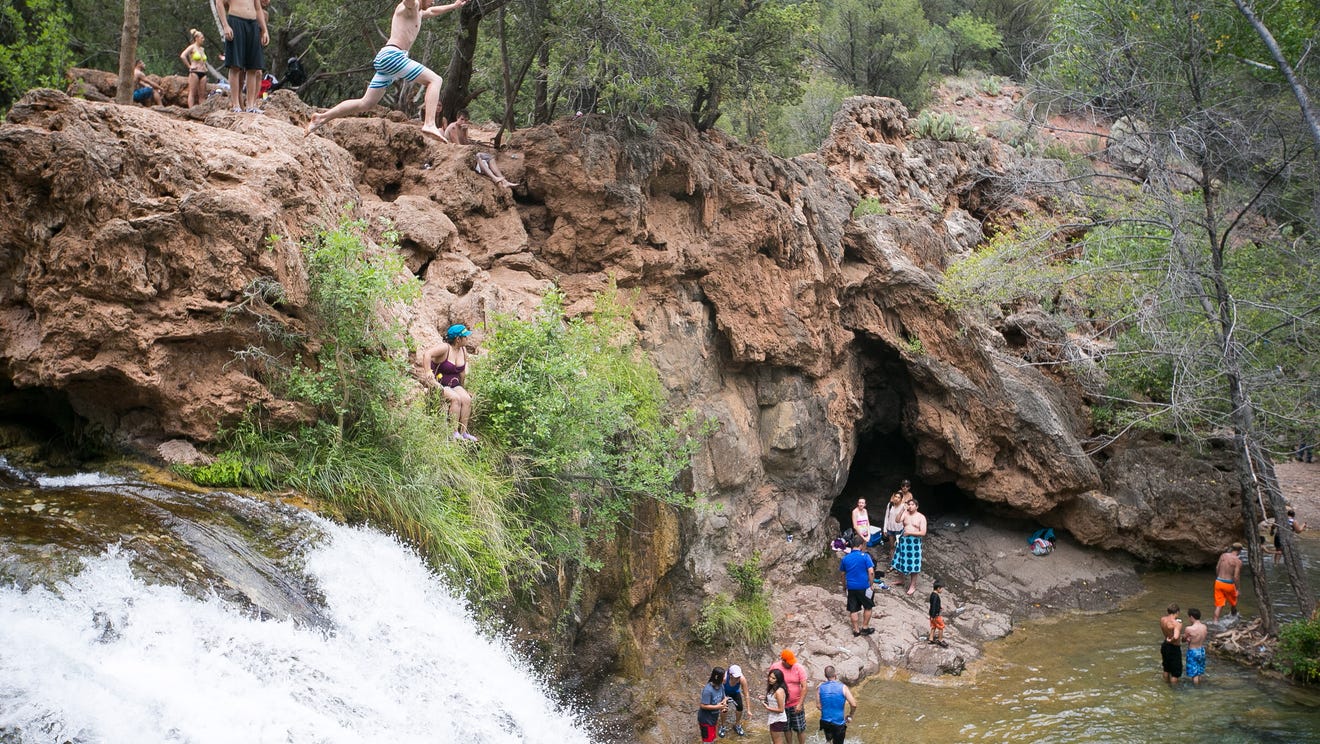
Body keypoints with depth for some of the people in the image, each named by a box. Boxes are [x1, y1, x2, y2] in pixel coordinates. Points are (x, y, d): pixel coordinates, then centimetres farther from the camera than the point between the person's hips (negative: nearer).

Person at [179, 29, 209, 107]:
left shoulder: (202, 49, 17)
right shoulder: (192, 47, -4)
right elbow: (182, 56, -18)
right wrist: (189, 66, -14)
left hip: (203, 73, 7)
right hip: (194, 72, -7)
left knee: (202, 94, 3)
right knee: (192, 93, -8)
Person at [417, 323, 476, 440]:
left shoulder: (463, 350, 6)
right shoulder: (445, 348, -18)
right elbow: (427, 354, -33)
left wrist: (463, 389, 21)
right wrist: (427, 373, -42)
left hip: (454, 385, 7)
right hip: (439, 385, -7)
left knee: (467, 399, -20)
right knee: (455, 398, -30)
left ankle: (463, 432, -16)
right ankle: (454, 433, -27)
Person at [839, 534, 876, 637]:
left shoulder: (845, 558, 2)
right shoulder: (865, 556, -11)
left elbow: (842, 575, 12)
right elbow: (871, 572, -17)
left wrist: (844, 586, 25)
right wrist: (871, 584, -5)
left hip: (851, 587, 3)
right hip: (864, 587, -3)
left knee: (853, 610, 13)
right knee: (868, 607, 17)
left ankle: (856, 630, 19)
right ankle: (865, 628, 21)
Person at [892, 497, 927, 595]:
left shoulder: (921, 517, -7)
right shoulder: (905, 514, 2)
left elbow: (923, 533, -13)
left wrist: (909, 533, -17)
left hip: (914, 542, -4)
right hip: (904, 540, 4)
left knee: (913, 564, 0)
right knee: (903, 561, 14)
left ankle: (913, 586, 9)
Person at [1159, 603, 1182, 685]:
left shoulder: (1162, 620, -5)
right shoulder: (1177, 623, -27)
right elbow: (1176, 637, -41)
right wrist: (1171, 640, -22)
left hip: (1165, 646, 8)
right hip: (1174, 648, -8)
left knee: (1167, 669, 27)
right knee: (1175, 672, 9)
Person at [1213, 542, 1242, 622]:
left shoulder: (1223, 556, 1)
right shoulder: (1238, 561, -13)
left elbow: (1217, 568, 9)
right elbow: (1236, 576, -17)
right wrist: (1237, 589, -7)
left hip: (1218, 582, 4)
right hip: (1229, 584, -4)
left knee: (1219, 605, 8)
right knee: (1233, 603, 24)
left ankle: (1215, 622, 0)